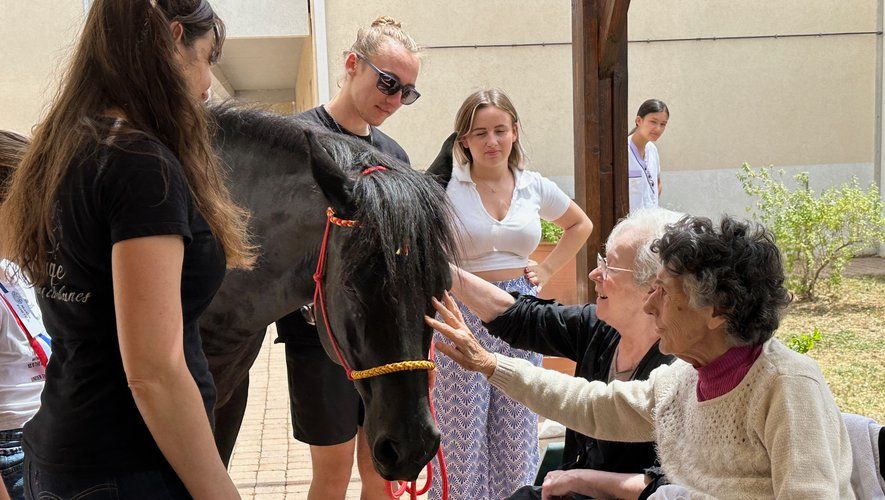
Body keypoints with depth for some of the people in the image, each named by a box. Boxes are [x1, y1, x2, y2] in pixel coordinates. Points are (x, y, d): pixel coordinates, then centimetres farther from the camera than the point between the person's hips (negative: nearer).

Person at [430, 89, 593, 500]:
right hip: (463, 315, -3)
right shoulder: (446, 187, -8)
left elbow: (580, 225, 21)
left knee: (517, 432, 12)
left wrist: (548, 268, 12)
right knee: (464, 433, 4)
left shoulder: (535, 187, 4)